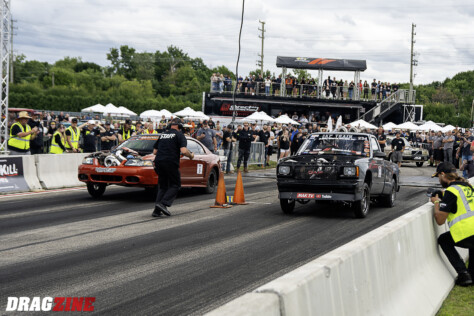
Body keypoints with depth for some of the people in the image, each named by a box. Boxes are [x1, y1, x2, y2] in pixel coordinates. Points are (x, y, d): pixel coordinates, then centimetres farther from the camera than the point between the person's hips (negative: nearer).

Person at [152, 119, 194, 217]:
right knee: (175, 185, 7)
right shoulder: (179, 135, 1)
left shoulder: (162, 134, 18)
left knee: (162, 186, 15)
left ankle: (157, 210, 5)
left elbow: (154, 152, 20)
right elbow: (184, 151, -14)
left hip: (159, 162, 6)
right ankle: (163, 204, -13)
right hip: (171, 163, -6)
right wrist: (191, 156, 5)